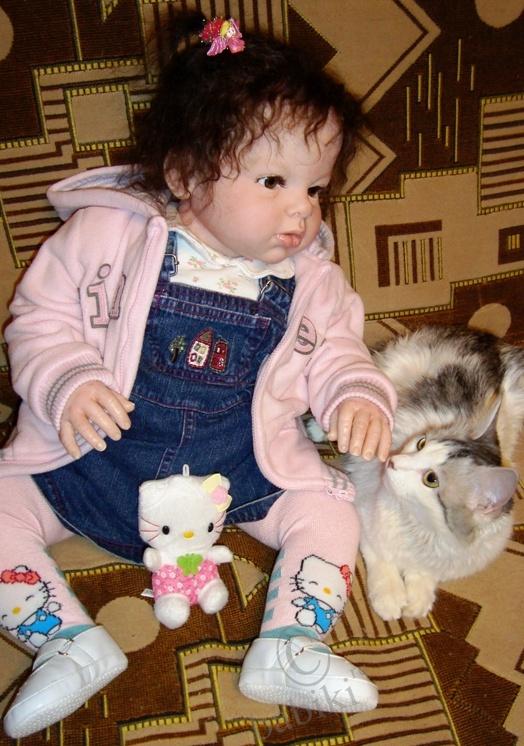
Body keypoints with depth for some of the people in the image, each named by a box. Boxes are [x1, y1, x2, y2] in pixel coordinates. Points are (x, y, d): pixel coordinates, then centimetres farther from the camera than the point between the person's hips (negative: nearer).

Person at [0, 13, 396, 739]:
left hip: (241, 471, 2)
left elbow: (334, 353, 6)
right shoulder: (106, 233, -11)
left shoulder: (311, 278, -3)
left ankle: (287, 649, -3)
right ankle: (72, 645, -6)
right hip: (96, 461, -1)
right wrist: (67, 384, -26)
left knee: (332, 510, -7)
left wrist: (360, 396, -16)